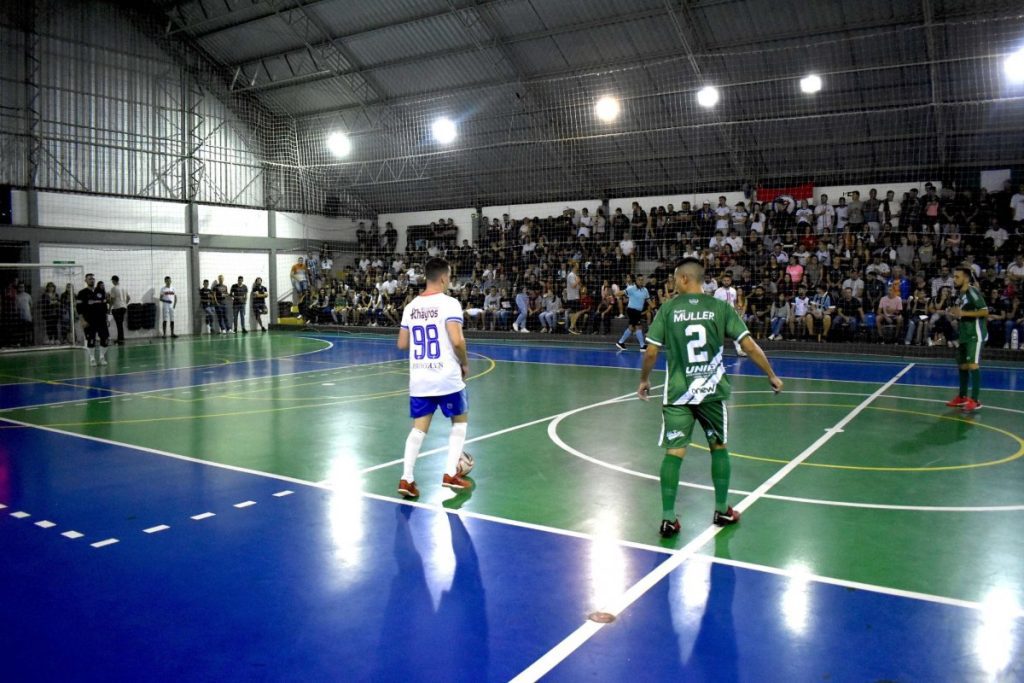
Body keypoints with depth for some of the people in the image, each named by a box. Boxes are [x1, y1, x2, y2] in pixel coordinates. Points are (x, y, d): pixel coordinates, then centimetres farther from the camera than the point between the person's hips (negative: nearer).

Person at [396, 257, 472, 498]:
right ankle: (451, 474, 12)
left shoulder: (411, 306, 8)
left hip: (419, 378, 5)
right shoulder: (449, 303, -11)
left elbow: (402, 344, 12)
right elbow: (457, 340, -22)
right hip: (446, 377, -5)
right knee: (460, 420, 16)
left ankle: (407, 479, 1)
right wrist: (465, 363, -4)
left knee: (419, 427, 12)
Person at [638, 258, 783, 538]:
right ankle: (722, 511, 27)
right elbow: (749, 346, -3)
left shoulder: (668, 309, -2)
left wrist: (644, 380, 15)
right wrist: (772, 376, 9)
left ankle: (668, 519, 3)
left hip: (678, 393, -1)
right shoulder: (721, 307, -1)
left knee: (674, 453, 2)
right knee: (719, 447, 17)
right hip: (712, 392, 1)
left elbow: (651, 352, -2)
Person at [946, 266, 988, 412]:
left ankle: (974, 400, -18)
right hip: (964, 335, 9)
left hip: (975, 334, -9)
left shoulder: (973, 292, -14)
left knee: (973, 364, -17)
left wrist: (964, 313, -24)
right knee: (962, 365, 14)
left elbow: (985, 312, -20)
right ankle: (962, 397, 25)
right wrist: (955, 314, 8)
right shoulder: (959, 293, 12)